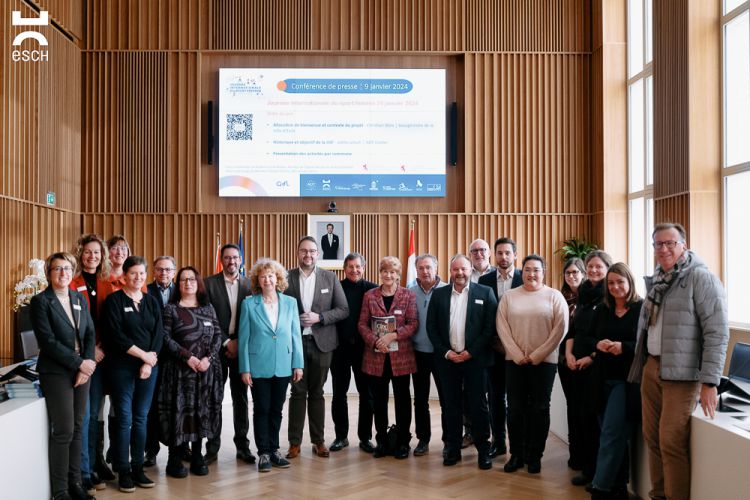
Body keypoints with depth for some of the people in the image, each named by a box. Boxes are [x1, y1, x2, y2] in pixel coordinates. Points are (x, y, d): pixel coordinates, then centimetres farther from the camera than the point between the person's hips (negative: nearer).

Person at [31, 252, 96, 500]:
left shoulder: (80, 299, 11)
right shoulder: (41, 301, -6)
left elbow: (90, 334, 8)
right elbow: (48, 340, -14)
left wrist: (87, 365, -6)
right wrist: (79, 363, -14)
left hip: (82, 369, 5)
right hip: (56, 372, -5)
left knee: (77, 428, 9)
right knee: (63, 431, -4)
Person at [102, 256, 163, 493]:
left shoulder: (152, 302, 10)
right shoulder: (114, 300, -3)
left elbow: (159, 335, 4)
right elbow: (117, 335, -12)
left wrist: (148, 363, -8)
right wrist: (143, 355, -12)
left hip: (149, 366, 4)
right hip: (123, 366, -4)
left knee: (141, 419, 8)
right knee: (124, 419, -2)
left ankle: (138, 468, 16)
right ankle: (123, 471, 8)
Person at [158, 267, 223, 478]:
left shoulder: (208, 308, 11)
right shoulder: (171, 309, 1)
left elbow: (218, 335, 5)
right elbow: (165, 338, -8)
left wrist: (208, 358, -10)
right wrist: (187, 357, -16)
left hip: (206, 369, 3)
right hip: (179, 369, -3)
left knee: (201, 411, 6)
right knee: (178, 411, -2)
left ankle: (197, 457, 16)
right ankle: (175, 460, 7)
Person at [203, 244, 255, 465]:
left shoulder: (250, 284, 5)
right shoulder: (209, 284, -1)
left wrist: (240, 343, -5)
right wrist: (226, 342, -10)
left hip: (241, 348, 2)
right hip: (217, 348, -2)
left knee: (241, 398, 8)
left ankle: (242, 446, 16)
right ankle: (212, 448, 12)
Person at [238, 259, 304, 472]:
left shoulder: (290, 303, 4)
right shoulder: (249, 304, -2)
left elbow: (295, 335, 5)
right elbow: (244, 338, -2)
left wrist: (298, 364, 0)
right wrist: (245, 368, -5)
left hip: (283, 367, 2)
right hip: (259, 366, -2)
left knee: (276, 410, 10)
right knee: (261, 409, 4)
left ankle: (273, 450, 22)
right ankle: (263, 453, 14)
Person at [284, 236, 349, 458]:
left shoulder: (330, 278, 2)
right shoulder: (287, 277, 0)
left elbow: (343, 310, -1)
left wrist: (319, 317, -13)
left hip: (321, 342, 1)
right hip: (295, 342, -1)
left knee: (317, 392, 9)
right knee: (297, 392, 4)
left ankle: (318, 440, 18)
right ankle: (294, 442, 12)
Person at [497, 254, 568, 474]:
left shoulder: (554, 296, 0)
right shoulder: (509, 296, 6)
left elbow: (560, 328, -5)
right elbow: (502, 326, 2)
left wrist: (537, 355, -9)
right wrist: (517, 354, -8)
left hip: (543, 361, -1)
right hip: (515, 361, 2)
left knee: (539, 409, 5)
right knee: (515, 408, 4)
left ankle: (535, 456, 17)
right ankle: (516, 454, 15)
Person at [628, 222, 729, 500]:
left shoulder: (701, 278, -10)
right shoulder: (656, 281, 13)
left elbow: (717, 332, -15)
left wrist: (709, 381, -18)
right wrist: (640, 367, 18)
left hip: (680, 373, -7)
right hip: (651, 367, 7)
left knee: (671, 442, -6)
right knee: (652, 437, 11)